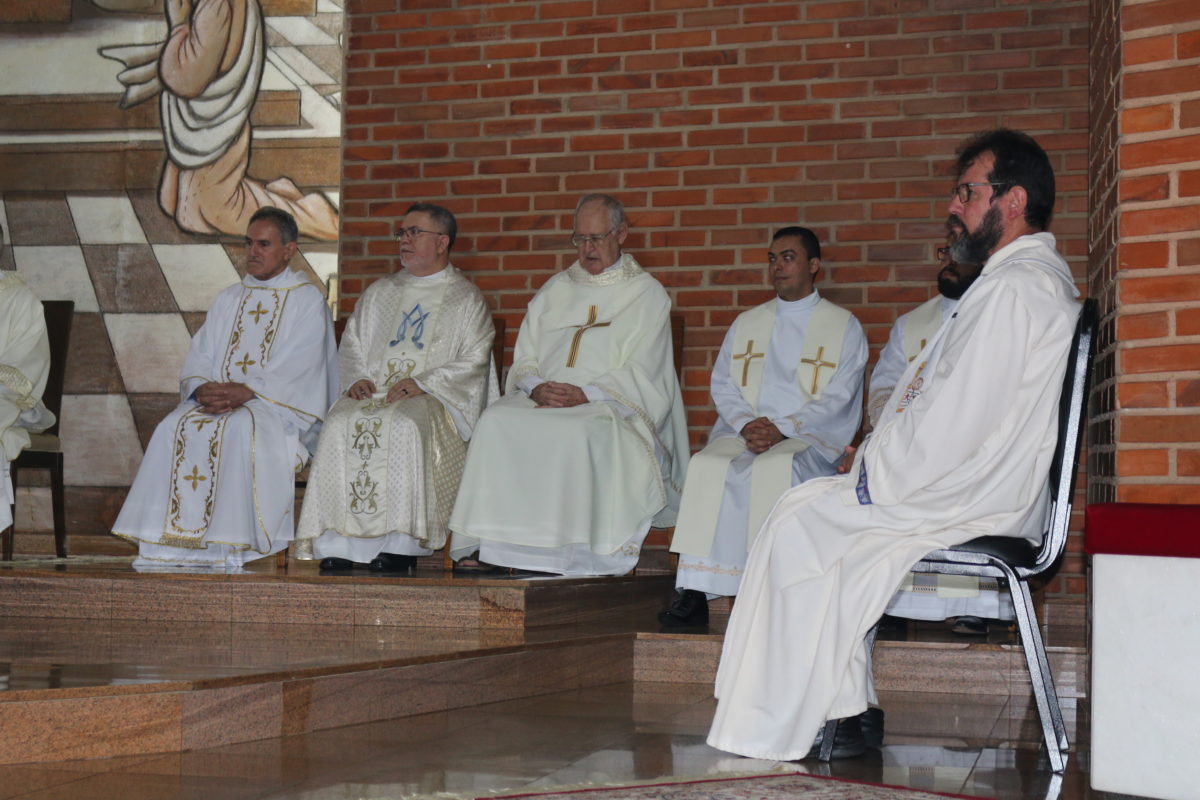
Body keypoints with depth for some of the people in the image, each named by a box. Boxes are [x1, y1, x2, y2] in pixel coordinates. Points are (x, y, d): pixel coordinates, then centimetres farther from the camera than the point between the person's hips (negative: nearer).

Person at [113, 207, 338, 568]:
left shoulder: (308, 301, 4)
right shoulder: (228, 299, 22)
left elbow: (296, 371, -9)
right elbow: (198, 357, 14)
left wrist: (244, 392, -20)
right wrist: (203, 388, -9)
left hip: (277, 405, -5)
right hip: (215, 400, 5)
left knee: (239, 429, -36)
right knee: (175, 427, -24)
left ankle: (230, 542, -35)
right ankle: (170, 539, -26)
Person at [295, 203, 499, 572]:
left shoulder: (466, 299, 11)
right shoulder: (379, 293, 26)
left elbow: (474, 361, 0)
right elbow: (351, 345, 23)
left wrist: (422, 383, -14)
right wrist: (357, 378, 0)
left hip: (434, 398, -4)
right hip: (373, 391, 4)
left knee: (405, 425, -38)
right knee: (341, 424, -30)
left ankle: (399, 545, -37)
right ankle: (339, 546, -33)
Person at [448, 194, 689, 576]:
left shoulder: (646, 294, 7)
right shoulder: (555, 290, 22)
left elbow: (640, 374, -3)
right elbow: (524, 360, 16)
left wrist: (584, 394, -17)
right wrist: (536, 387, -8)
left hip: (609, 404, -4)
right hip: (542, 399, 4)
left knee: (580, 432, -38)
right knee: (495, 422, -25)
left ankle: (578, 551, -33)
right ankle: (489, 544, -27)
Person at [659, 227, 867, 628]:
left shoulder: (844, 327, 10)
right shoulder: (746, 323, 23)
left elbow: (837, 398, -1)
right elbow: (723, 384, 13)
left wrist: (782, 429, -15)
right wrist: (747, 425, -8)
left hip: (809, 438, -3)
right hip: (742, 432, 3)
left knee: (774, 470, -37)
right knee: (707, 466, -29)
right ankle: (696, 592, -34)